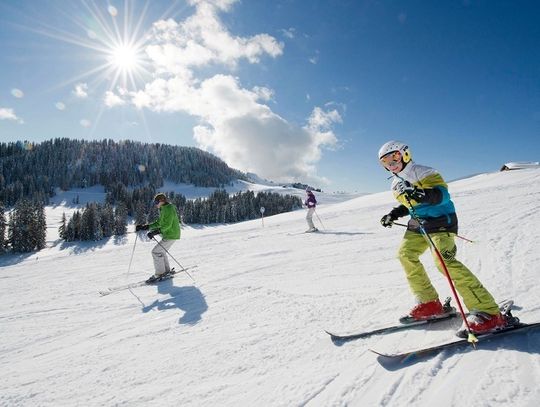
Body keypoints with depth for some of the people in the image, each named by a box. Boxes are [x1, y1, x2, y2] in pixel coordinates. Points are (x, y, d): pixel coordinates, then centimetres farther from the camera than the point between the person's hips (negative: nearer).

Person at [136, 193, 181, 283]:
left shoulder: (169, 209, -18)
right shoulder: (163, 210, 15)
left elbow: (167, 225, -27)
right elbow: (158, 223, 18)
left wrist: (155, 232, -35)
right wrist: (145, 227, 10)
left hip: (171, 235, -10)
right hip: (167, 235, 10)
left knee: (156, 252, -9)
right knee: (161, 252, 17)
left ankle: (159, 273, 0)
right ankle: (166, 270, 29)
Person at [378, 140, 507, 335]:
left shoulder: (422, 172, -13)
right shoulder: (397, 184, 12)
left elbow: (443, 194, -25)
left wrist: (424, 195, -43)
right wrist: (393, 215, 13)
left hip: (440, 221, -9)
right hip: (418, 225, 9)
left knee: (445, 261, -24)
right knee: (405, 253, 3)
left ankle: (488, 312, -17)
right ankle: (429, 303, 12)